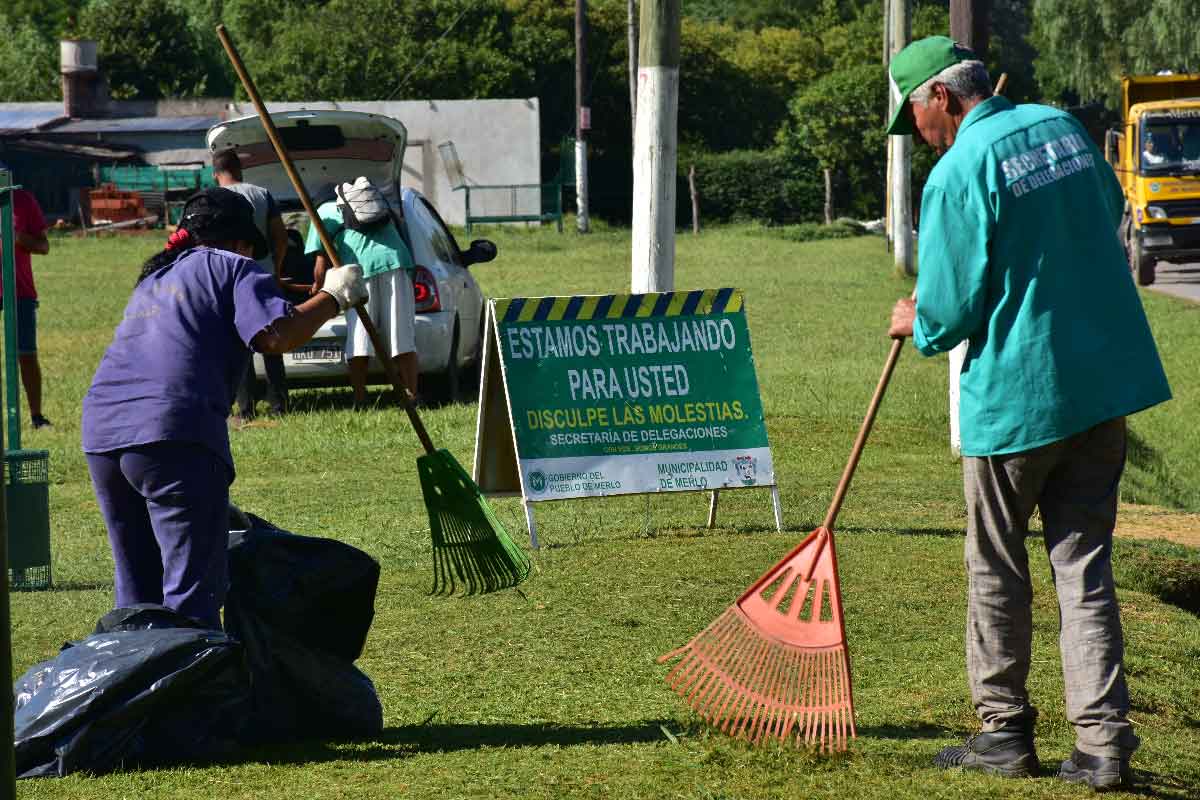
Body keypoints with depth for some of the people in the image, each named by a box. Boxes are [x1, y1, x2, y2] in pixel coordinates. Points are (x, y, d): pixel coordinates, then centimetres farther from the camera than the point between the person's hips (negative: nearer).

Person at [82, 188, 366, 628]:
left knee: (137, 591, 18)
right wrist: (333, 296, 6)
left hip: (101, 434, 7)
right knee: (193, 591, -9)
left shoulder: (155, 277, 30)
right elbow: (279, 334, -7)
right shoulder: (232, 266, 8)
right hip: (174, 434, -7)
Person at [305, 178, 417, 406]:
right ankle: (413, 396, -1)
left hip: (360, 268, -3)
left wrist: (317, 287, 30)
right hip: (396, 261, 3)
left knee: (358, 343, 2)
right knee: (403, 338, 4)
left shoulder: (325, 211, 19)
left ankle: (360, 400, -1)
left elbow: (321, 262, 13)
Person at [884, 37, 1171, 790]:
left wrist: (918, 325, 8)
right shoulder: (1064, 127, 6)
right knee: (1083, 564, 8)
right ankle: (1104, 740, 1)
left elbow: (950, 309, -13)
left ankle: (1005, 730, 17)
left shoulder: (959, 172, -16)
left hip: (1017, 393, -6)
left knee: (998, 568, 10)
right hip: (1105, 377, 6)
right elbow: (1110, 211, 24)